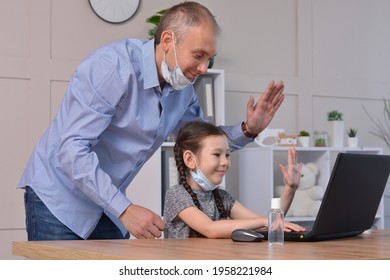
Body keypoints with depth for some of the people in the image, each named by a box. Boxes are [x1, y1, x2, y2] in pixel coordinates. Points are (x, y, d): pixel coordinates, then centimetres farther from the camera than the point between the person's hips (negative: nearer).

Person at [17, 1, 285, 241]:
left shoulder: (183, 90, 1)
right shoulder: (113, 67, -24)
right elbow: (73, 149, -29)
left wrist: (247, 130, -3)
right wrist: (125, 209, -30)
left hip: (108, 206, 7)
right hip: (58, 199, -6)